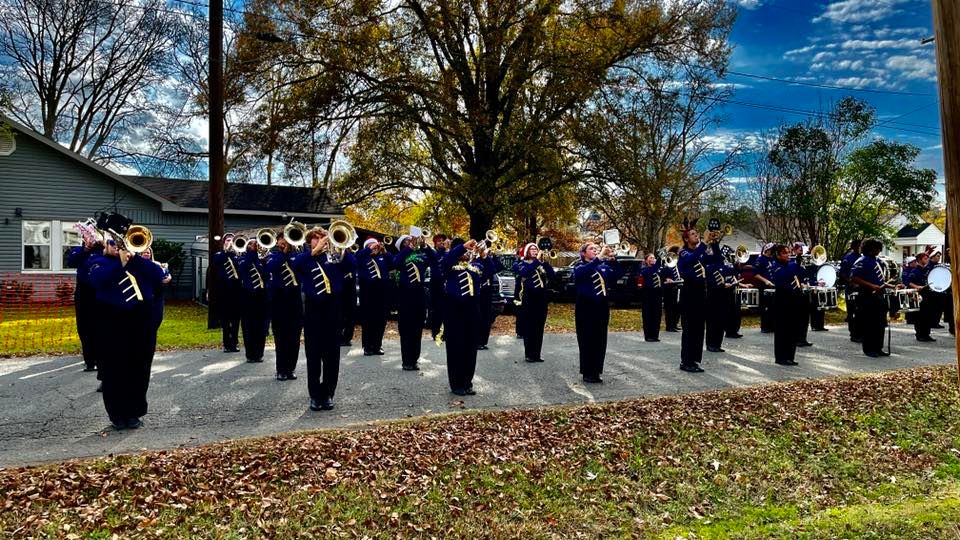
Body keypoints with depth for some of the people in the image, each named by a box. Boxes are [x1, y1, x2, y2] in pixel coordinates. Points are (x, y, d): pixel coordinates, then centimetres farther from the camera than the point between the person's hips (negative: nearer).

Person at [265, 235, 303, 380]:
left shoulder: (295, 254, 11)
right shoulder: (273, 255, 7)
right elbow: (271, 267, -14)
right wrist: (284, 252, -16)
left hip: (294, 298, 2)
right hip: (279, 298, -2)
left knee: (294, 336, 3)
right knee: (281, 336, -1)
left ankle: (291, 368, 12)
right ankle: (281, 370, 5)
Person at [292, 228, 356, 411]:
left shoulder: (334, 257, 11)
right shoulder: (305, 258, 8)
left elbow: (352, 265, -7)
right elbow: (296, 265, -16)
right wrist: (315, 250, -20)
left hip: (332, 308, 1)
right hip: (313, 308, -1)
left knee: (332, 354, 4)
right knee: (313, 354, 2)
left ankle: (328, 394, 14)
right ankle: (315, 395, 11)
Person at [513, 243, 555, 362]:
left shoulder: (542, 264, 12)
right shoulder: (521, 264, 2)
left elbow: (552, 275, -3)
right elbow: (524, 272, -22)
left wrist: (545, 262, -15)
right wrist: (537, 260, -24)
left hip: (541, 298, 4)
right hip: (529, 299, -4)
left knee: (539, 328, 6)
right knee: (529, 327, -2)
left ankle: (537, 354, 13)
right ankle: (528, 354, 3)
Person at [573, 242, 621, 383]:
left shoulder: (603, 266, 12)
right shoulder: (579, 266, -2)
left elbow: (617, 274, -2)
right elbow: (584, 271, -26)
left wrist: (612, 259, -16)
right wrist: (599, 257, -31)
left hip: (602, 307, 5)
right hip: (586, 307, -5)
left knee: (600, 341, 7)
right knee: (587, 341, -2)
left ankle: (596, 372, 16)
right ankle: (587, 373, 5)